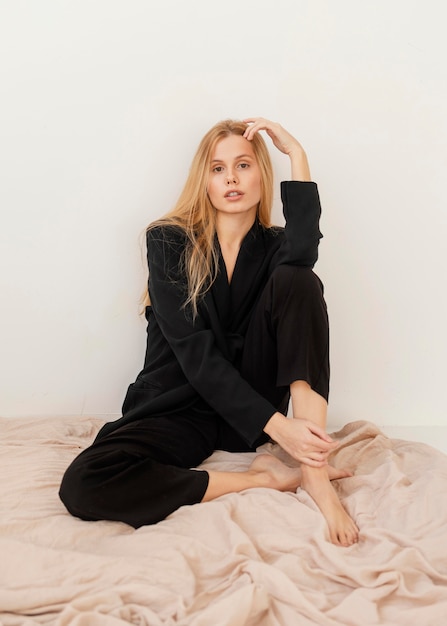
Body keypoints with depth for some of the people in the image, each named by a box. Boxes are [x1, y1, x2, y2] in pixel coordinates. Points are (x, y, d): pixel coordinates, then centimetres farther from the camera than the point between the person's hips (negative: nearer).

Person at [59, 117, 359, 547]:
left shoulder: (274, 246, 3)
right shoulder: (168, 242, -7)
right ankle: (262, 479, -18)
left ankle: (314, 471, -25)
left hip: (252, 403, 2)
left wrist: (296, 153, -22)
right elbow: (195, 352, -17)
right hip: (179, 408, -2)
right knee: (83, 485, -30)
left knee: (298, 280, -20)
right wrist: (277, 427, -25)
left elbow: (304, 249, -27)